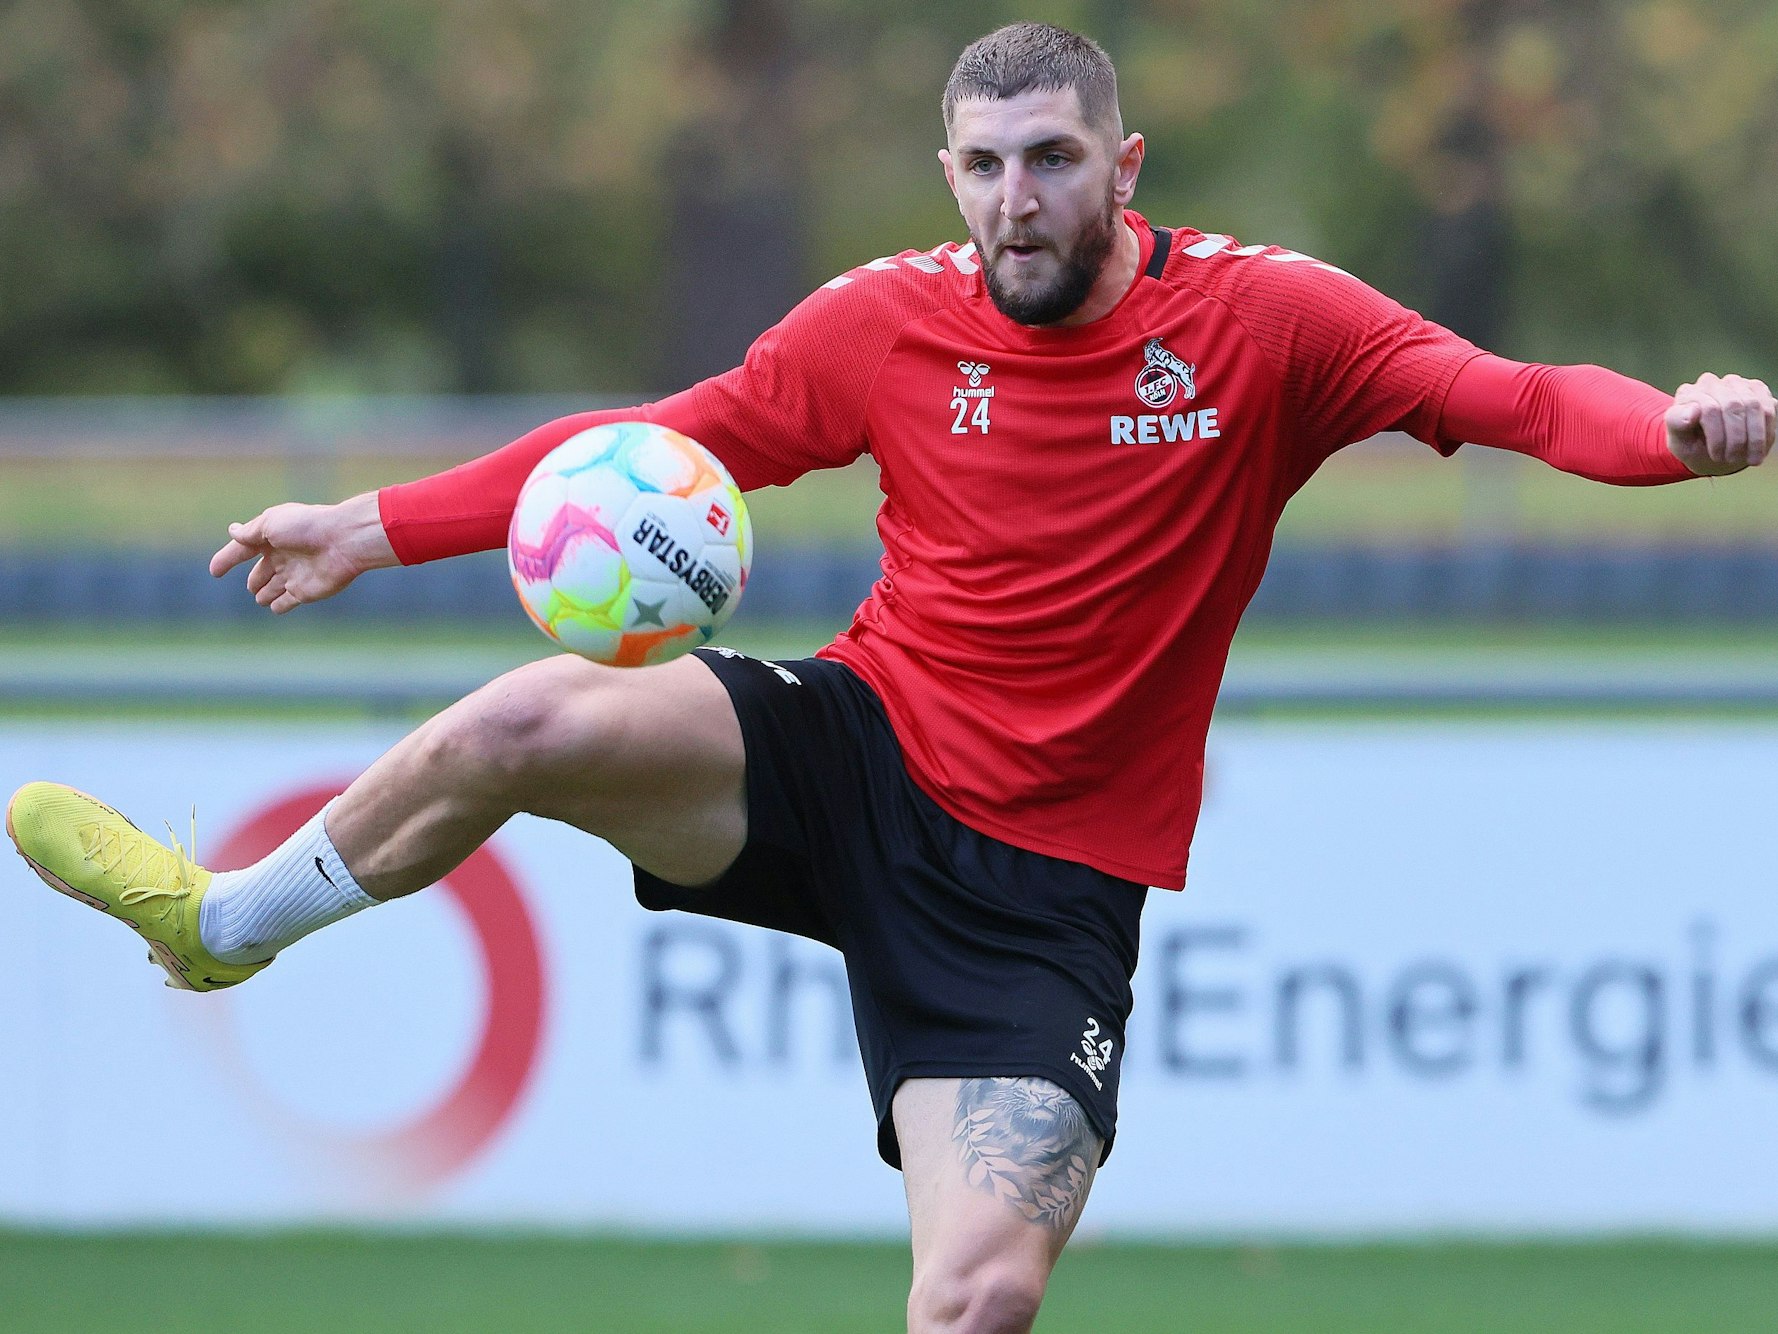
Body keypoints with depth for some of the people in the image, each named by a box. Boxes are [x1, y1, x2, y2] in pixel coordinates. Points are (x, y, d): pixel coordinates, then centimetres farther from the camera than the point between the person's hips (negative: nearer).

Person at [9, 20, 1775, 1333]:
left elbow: (1512, 401, -11)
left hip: (1048, 882, -2)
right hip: (861, 757, 2)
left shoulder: (1262, 322, -7)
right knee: (539, 719, -25)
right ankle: (224, 922, 2)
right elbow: (664, 445, 10)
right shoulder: (891, 323, 0)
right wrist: (375, 527, 7)